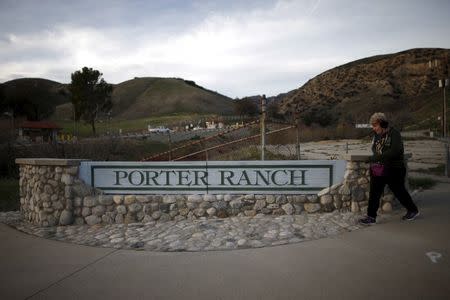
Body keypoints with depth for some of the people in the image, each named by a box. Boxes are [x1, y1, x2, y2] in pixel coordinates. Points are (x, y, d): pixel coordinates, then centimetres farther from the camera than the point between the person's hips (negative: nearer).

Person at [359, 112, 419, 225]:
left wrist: (376, 158, -23)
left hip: (393, 170, -6)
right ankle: (371, 217, 7)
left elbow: (395, 151, -23)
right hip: (377, 169, 6)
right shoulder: (376, 135, 9)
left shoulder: (394, 133, -13)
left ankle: (413, 210, 32)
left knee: (399, 191, 10)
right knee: (374, 193, 1)